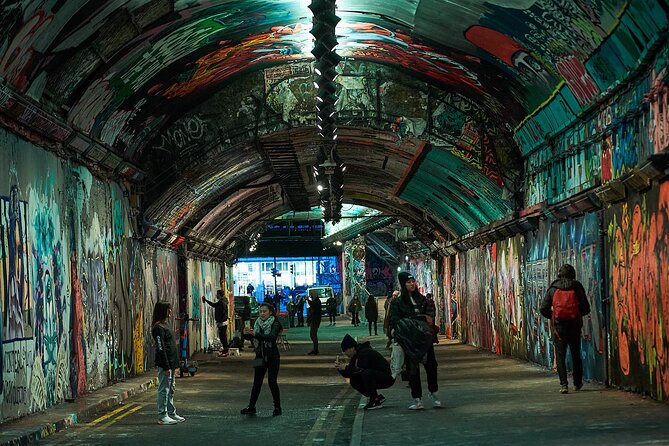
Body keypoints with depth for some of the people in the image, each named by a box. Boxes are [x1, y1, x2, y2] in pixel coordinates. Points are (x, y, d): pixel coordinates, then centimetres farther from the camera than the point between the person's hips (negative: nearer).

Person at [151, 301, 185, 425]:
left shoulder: (165, 325, 16)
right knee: (164, 389, -5)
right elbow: (160, 348, -18)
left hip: (171, 363, 10)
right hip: (165, 364, -10)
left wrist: (175, 365, 18)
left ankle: (171, 413, 23)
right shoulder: (158, 327, -14)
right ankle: (162, 416, -1)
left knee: (171, 390, 15)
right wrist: (166, 367, -20)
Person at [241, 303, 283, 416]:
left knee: (272, 381, -8)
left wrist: (256, 334, -34)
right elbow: (251, 338, 8)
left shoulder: (275, 324, -9)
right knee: (257, 382, 7)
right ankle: (251, 407, 12)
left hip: (272, 357, -5)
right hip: (260, 356, 5)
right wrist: (246, 334, -14)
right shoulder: (257, 323, 8)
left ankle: (277, 407, 3)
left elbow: (272, 337, -26)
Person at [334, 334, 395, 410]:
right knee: (354, 381, 1)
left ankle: (375, 402, -22)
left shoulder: (365, 353, -21)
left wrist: (346, 367, -24)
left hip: (388, 378, -10)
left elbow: (361, 370, -32)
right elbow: (347, 375, 8)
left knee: (366, 373, -33)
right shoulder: (355, 356, 7)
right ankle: (378, 397, 8)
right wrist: (340, 368, -10)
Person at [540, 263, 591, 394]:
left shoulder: (553, 289, -1)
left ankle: (563, 384, -9)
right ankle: (577, 383, 28)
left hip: (558, 326, -1)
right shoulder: (577, 287, -2)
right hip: (574, 326, 1)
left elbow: (544, 309, -1)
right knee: (576, 355, 16)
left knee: (560, 356, 2)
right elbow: (586, 309, -2)